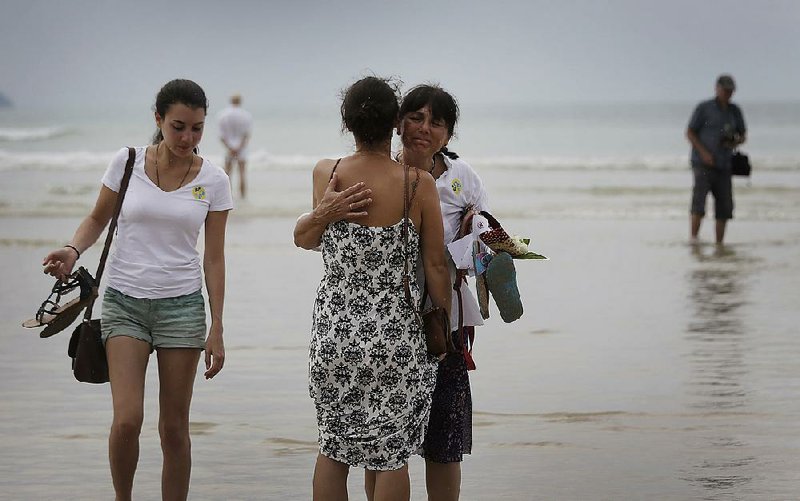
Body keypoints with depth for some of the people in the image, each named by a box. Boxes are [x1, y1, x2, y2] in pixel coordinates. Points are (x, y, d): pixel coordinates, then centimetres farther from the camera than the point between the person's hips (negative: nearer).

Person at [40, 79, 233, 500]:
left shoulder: (213, 180, 0)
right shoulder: (127, 163, -2)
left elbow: (214, 258, 3)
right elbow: (98, 218, 11)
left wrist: (216, 328, 0)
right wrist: (73, 250, -10)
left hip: (182, 304, 1)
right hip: (125, 302, -1)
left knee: (174, 429, 3)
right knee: (127, 419, -13)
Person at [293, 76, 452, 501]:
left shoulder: (327, 175, -6)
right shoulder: (419, 184, -12)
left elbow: (305, 239, 10)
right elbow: (436, 267, -4)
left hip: (334, 330, 2)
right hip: (397, 335, -2)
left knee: (333, 447, 18)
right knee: (390, 456, 8)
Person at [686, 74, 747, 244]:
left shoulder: (735, 111, 12)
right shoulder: (704, 108, -1)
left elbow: (743, 135, 21)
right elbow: (690, 133, -2)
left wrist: (735, 142, -4)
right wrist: (703, 152, -13)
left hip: (724, 165, 5)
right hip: (703, 164, -5)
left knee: (724, 207, 3)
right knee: (699, 200, -17)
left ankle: (719, 244, 11)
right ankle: (693, 240, -18)